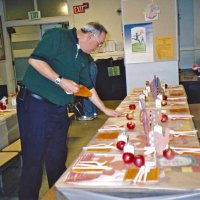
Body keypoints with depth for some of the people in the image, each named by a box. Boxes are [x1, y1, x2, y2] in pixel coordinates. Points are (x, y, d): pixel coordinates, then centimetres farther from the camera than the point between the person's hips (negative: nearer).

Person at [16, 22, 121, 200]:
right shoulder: (58, 36, -8)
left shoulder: (83, 57, 16)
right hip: (36, 105, -8)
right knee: (34, 159, -2)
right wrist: (61, 81, -20)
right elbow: (35, 59, -18)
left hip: (60, 109, 8)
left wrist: (105, 109, 24)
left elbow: (88, 87, 22)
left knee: (58, 158, 14)